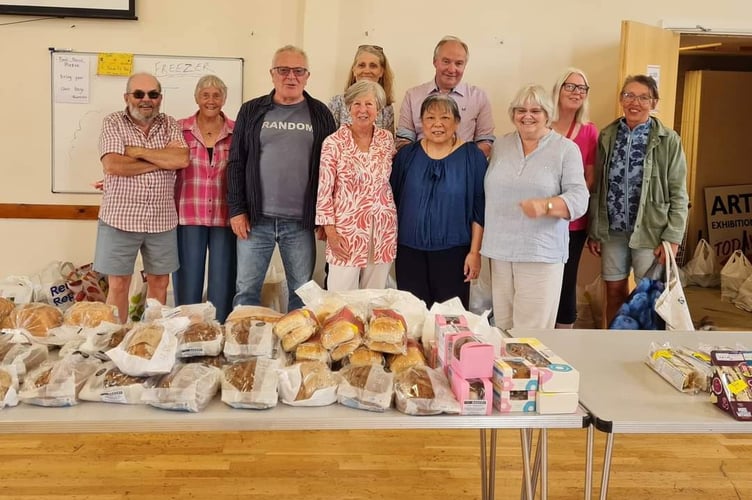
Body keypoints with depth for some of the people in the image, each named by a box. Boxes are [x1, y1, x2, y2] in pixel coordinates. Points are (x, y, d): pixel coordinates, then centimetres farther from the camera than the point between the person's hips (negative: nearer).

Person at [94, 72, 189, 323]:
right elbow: (112, 165, -16)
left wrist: (137, 151, -14)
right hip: (120, 218, -2)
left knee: (159, 283, 11)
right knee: (118, 285, 5)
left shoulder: (170, 125, 6)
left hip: (162, 219, 3)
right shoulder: (113, 123, -1)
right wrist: (162, 161, -12)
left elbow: (181, 160, -11)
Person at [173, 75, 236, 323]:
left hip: (225, 218, 1)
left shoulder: (237, 132, 5)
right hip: (188, 217, 0)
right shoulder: (180, 129, 4)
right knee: (188, 282, 6)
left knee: (223, 284, 7)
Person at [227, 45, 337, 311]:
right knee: (246, 289, 5)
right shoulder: (252, 111, 6)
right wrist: (236, 209, -2)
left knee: (302, 293, 7)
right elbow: (236, 163, 5)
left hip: (301, 222, 0)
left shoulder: (320, 114, 5)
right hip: (256, 219, 1)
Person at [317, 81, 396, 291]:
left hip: (382, 231, 4)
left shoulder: (387, 139, 5)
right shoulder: (334, 143, -7)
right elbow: (324, 191, -6)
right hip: (346, 230, -4)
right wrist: (330, 232, -10)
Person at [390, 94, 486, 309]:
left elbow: (480, 209, -2)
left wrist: (475, 251, -5)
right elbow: (392, 200, 11)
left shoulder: (471, 156, -2)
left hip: (453, 251, -2)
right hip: (410, 251, 2)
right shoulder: (407, 154, 5)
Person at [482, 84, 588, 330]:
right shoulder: (500, 146, 12)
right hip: (500, 250, 4)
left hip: (541, 253, -4)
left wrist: (545, 206, -29)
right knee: (502, 330, 9)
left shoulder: (566, 149, -2)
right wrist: (487, 241, 11)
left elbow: (579, 198, -9)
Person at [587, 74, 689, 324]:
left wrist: (672, 238, -9)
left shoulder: (668, 140, -4)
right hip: (612, 230, 3)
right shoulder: (607, 136, 5)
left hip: (650, 231, -3)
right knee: (615, 293, 12)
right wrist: (593, 231, 6)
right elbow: (598, 188, 7)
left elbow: (678, 194, -4)